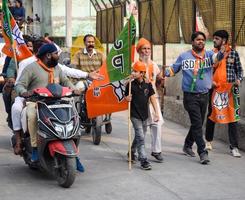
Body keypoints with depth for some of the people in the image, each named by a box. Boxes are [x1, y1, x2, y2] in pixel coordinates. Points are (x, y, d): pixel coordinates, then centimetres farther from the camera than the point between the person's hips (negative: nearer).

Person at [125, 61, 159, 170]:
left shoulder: (148, 85, -2)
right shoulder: (131, 85, -7)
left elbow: (152, 98, 3)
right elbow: (127, 97, 4)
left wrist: (156, 112, 0)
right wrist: (127, 98, -20)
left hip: (144, 115, 4)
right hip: (135, 115, -4)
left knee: (139, 136, 18)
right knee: (140, 138, -10)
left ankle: (132, 152, 40)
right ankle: (144, 161, -10)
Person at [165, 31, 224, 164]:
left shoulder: (209, 55, 3)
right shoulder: (184, 56, 2)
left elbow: (216, 58, -19)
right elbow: (173, 70, 9)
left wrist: (223, 52, -42)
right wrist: (163, 72, -11)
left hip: (204, 95, 3)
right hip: (190, 96, -3)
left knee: (198, 123, 16)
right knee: (197, 124, -9)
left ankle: (188, 145, 37)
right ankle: (202, 152, -6)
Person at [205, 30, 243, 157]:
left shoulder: (233, 53, 3)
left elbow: (239, 70, 9)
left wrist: (239, 80, -9)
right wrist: (210, 81, -5)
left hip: (230, 89, -2)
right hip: (214, 88, 2)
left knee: (232, 117, -4)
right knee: (211, 115, 11)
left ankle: (234, 147, 0)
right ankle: (208, 141, 31)